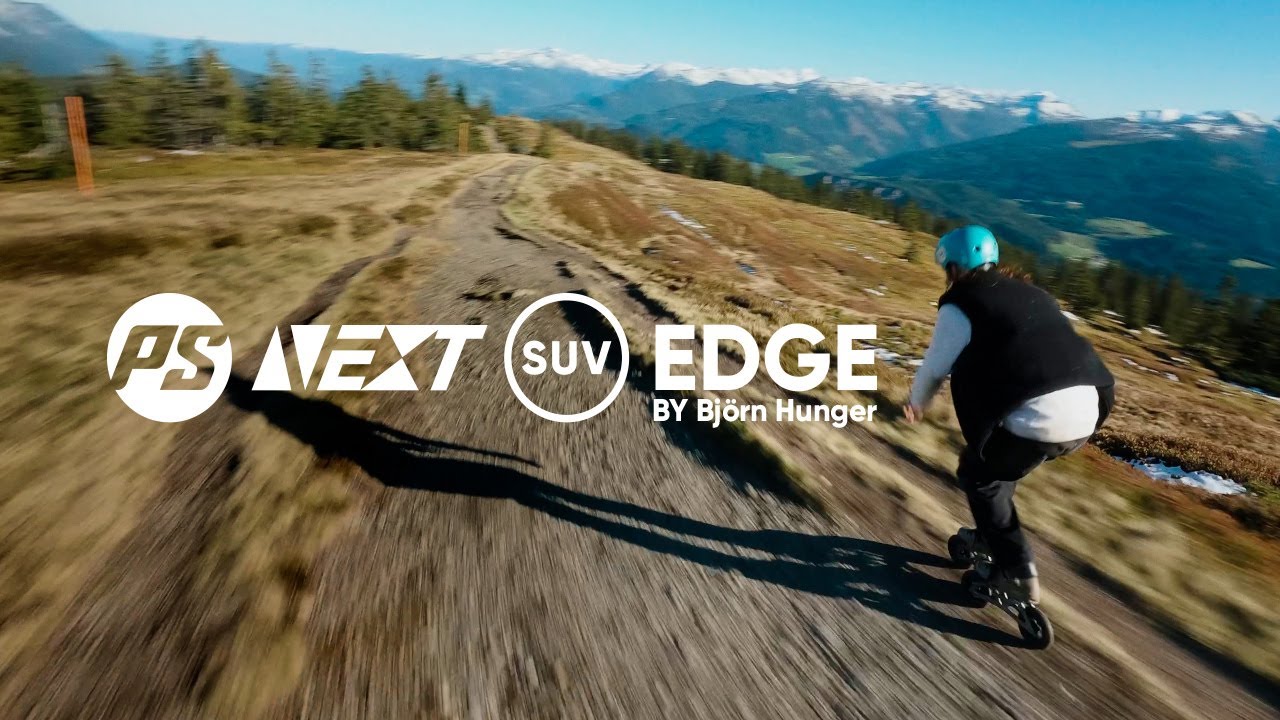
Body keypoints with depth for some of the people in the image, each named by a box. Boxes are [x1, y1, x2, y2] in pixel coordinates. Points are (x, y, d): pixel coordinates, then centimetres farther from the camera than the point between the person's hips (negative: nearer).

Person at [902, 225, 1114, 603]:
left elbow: (935, 367, 7)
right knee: (998, 462, 29)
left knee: (977, 475, 17)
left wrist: (917, 403, 27)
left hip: (1038, 416, -7)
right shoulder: (1031, 293, 22)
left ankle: (1017, 574, 18)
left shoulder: (960, 304, 1)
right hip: (1087, 412, 7)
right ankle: (990, 537, 43)